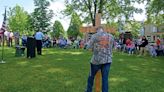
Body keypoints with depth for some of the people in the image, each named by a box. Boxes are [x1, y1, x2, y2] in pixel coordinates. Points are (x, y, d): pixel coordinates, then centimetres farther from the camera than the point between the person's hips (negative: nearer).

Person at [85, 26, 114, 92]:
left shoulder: (94, 36, -6)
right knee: (105, 78, 7)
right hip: (108, 60, 2)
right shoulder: (111, 36, 5)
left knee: (91, 76, 18)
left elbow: (89, 47, -4)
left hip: (97, 59, -2)